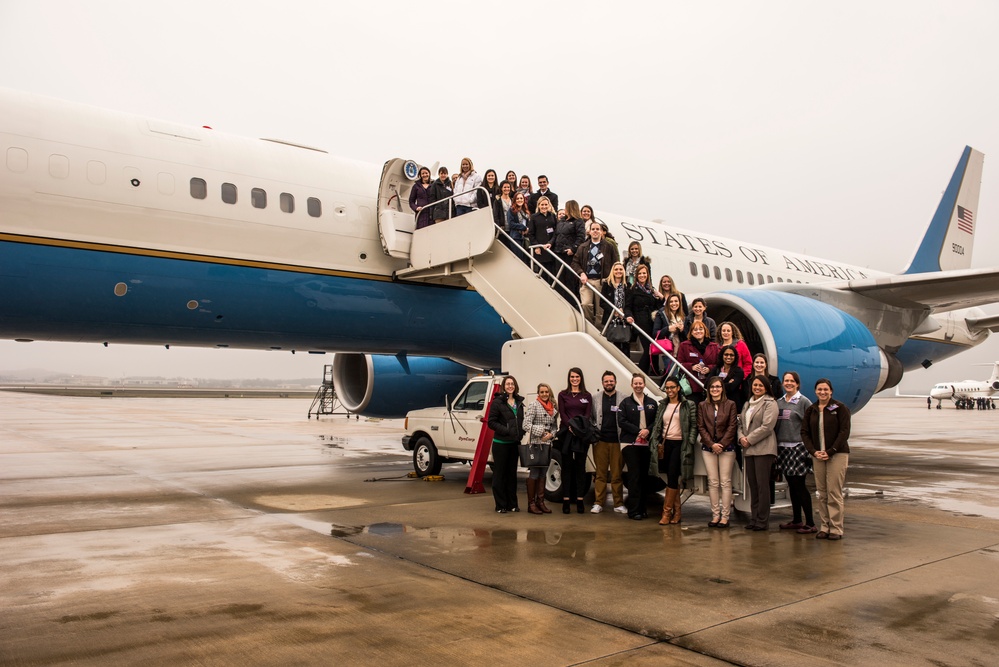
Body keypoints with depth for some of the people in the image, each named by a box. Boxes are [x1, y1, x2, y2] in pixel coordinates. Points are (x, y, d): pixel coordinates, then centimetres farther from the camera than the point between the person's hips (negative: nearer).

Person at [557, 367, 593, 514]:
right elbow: (562, 414, 0)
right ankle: (566, 500, 3)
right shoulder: (563, 395, 8)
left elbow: (588, 414, 1)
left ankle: (580, 500, 7)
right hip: (566, 433, -1)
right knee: (567, 467, 1)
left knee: (580, 466, 3)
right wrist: (570, 426, -17)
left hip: (582, 434, 1)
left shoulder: (587, 396, 10)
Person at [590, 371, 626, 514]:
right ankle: (598, 503, 10)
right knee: (600, 474, 5)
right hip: (600, 441, 1)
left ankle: (619, 504, 11)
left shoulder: (623, 399, 3)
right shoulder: (596, 399, 10)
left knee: (617, 474, 3)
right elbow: (591, 418, 12)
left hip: (617, 441, -1)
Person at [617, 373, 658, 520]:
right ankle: (633, 510, -2)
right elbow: (622, 422, -6)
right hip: (630, 443, -3)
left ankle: (642, 507, 20)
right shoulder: (626, 402, 2)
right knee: (634, 475, -6)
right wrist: (638, 431, -14)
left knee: (644, 476, 7)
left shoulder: (652, 403, 11)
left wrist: (648, 430, -12)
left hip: (646, 443, 3)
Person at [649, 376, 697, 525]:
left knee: (672, 477, -9)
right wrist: (656, 442, 3)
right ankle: (676, 511, 15)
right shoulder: (663, 405, 13)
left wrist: (690, 443, -10)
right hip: (665, 444, 4)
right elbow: (657, 425, 13)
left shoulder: (688, 405, 0)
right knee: (672, 479, 8)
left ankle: (667, 511, -3)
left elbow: (694, 425, -2)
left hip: (679, 444, -4)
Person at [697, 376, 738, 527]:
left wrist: (722, 444, -11)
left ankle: (725, 516, 2)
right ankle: (715, 515, 9)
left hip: (726, 447, -2)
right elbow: (701, 427, 3)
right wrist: (711, 444, -8)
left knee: (725, 482, -1)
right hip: (708, 447, 2)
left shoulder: (730, 404, 2)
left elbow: (732, 426, -3)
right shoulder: (703, 406, 8)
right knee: (712, 482, 3)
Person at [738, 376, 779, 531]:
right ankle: (754, 519, 16)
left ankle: (762, 521, 0)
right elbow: (741, 423, 18)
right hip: (749, 449, 7)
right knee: (752, 485, 9)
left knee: (762, 485, -5)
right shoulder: (748, 404, 19)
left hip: (763, 449, -7)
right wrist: (741, 437, -2)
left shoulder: (770, 403, -4)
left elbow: (767, 427, -14)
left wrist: (749, 440, -11)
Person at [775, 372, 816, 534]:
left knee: (799, 485, -6)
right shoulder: (778, 402, 12)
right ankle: (796, 520, 19)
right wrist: (775, 444, 9)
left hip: (798, 447, -6)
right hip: (782, 447, 6)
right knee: (792, 486, 11)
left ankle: (810, 523, 0)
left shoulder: (804, 402, -4)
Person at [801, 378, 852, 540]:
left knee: (834, 492, -6)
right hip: (817, 455, 4)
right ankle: (824, 527, 10)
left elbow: (844, 432, -7)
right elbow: (805, 432, 8)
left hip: (837, 454, -4)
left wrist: (830, 452, -13)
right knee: (821, 493, 4)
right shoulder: (810, 410, 10)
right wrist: (814, 451, -6)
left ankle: (836, 528, 1)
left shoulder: (840, 408, -2)